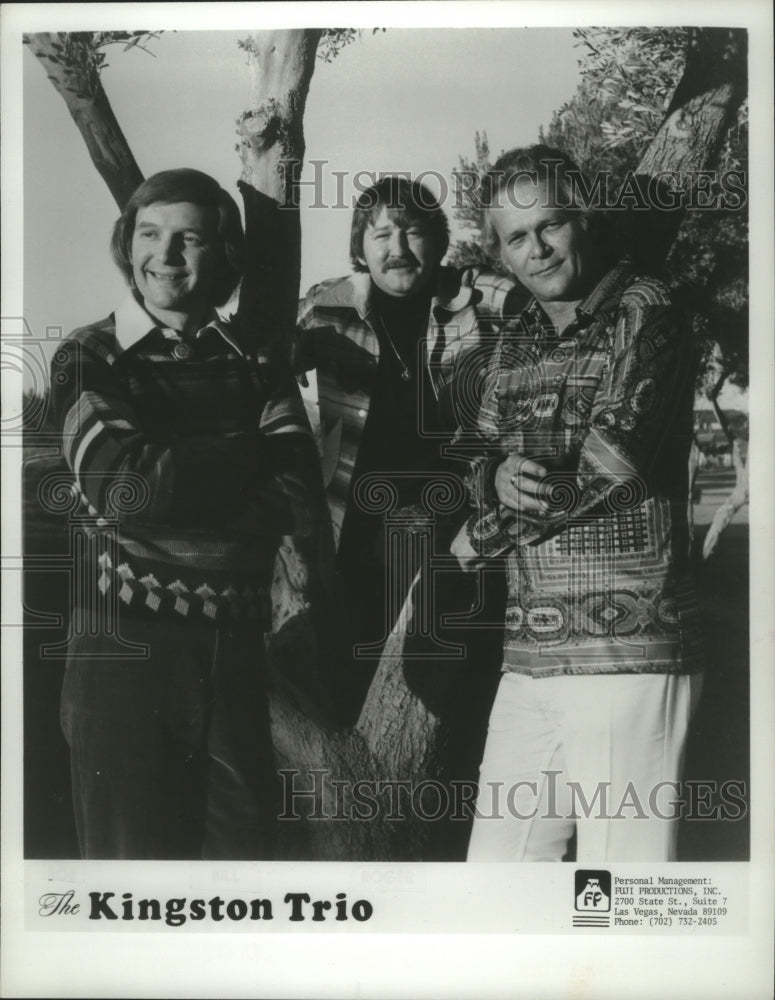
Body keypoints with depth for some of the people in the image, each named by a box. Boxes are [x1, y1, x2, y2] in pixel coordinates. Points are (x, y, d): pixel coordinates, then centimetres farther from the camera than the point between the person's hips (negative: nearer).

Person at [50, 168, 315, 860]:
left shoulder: (255, 357, 8)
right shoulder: (88, 358, 2)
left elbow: (293, 496, -5)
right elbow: (124, 487, -15)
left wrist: (174, 484, -17)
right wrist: (253, 448, -8)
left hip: (236, 645, 3)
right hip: (124, 647, -2)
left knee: (246, 844, 11)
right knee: (131, 849, 9)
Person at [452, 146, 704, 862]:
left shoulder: (645, 315, -3)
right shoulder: (516, 341, 17)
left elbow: (608, 469, -14)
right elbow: (479, 460, 15)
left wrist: (481, 537, -3)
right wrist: (496, 478, -10)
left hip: (627, 655, -6)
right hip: (529, 659, 6)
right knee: (495, 859, 11)